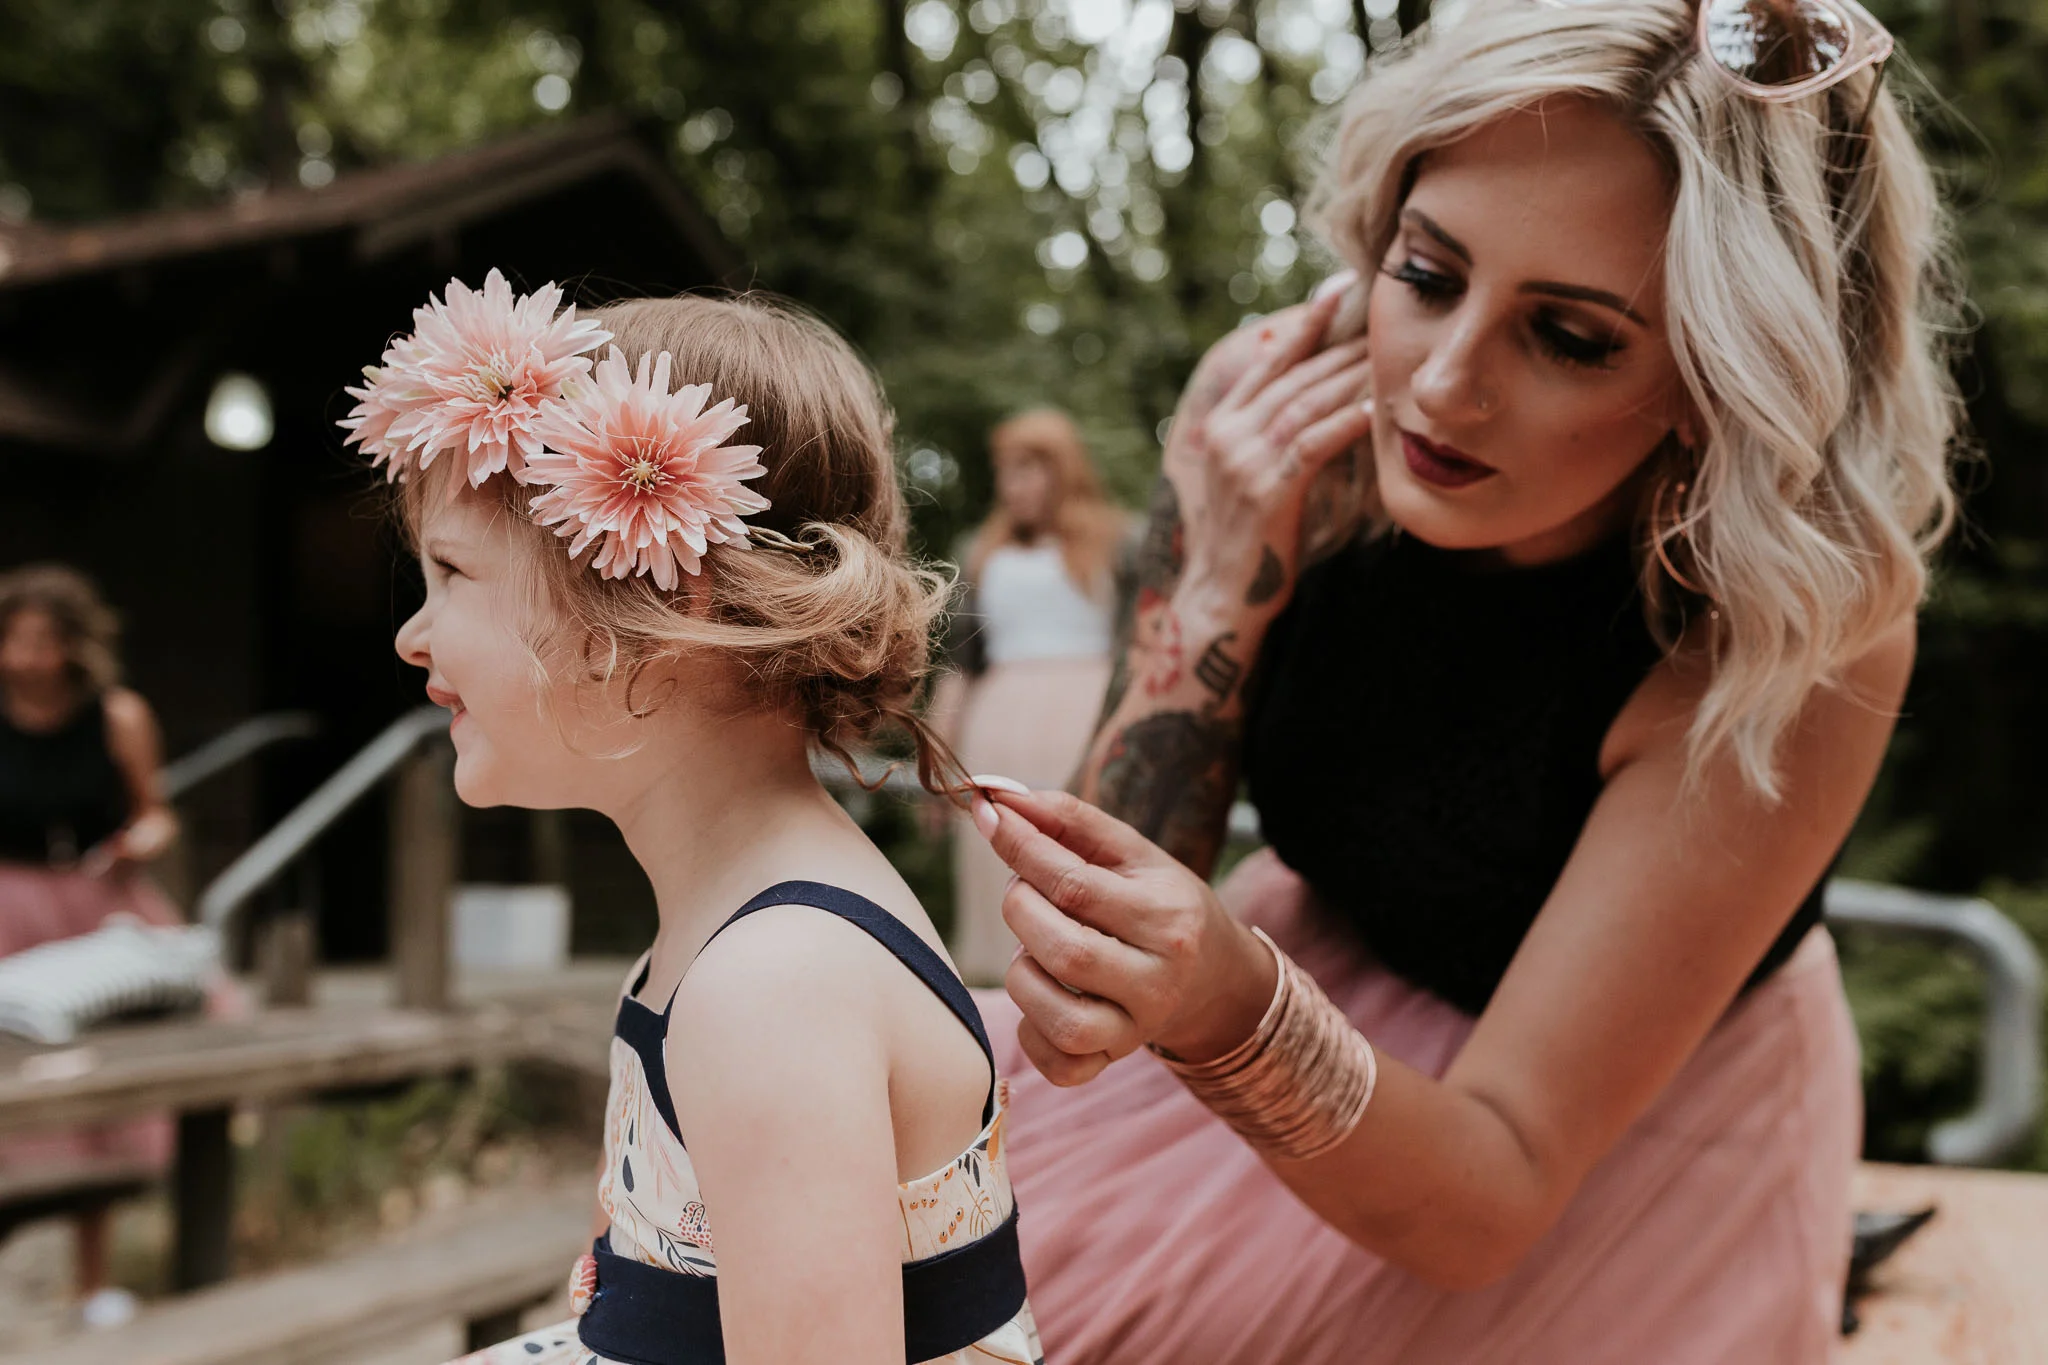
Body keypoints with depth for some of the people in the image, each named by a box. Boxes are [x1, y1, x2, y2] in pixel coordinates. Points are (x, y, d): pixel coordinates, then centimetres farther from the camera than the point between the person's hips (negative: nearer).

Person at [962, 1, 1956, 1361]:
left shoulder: (1798, 634, -33)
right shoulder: (1278, 411, -23)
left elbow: (1483, 1202, -31)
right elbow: (1121, 857, -15)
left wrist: (1233, 1014, -51)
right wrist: (1222, 595, -30)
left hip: (1610, 1158, -3)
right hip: (1322, 987, 3)